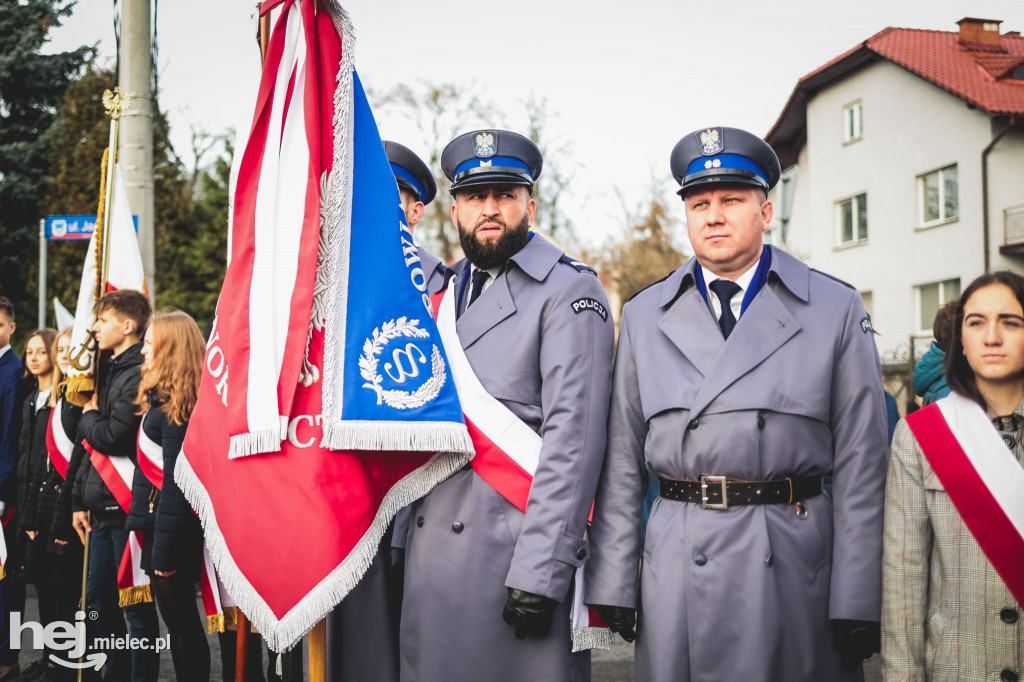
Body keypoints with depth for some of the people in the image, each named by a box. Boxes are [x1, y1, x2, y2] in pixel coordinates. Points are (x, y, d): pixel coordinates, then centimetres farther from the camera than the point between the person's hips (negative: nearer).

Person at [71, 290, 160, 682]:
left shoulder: (139, 375, -14)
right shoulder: (111, 372, 16)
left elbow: (112, 437, -22)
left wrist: (89, 416, -1)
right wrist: (80, 499, 15)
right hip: (103, 507, 10)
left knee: (135, 604, -1)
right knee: (99, 598, 16)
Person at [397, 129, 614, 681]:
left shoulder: (569, 291, -5)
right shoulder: (441, 294, 18)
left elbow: (574, 436, -13)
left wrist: (540, 571, -19)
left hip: (514, 547, -6)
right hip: (430, 551, 6)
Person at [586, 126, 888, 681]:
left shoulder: (836, 309, 3)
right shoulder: (644, 315, 9)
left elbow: (860, 463, -1)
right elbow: (622, 460, 7)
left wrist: (857, 605, -6)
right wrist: (611, 587, 0)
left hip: (796, 566, -1)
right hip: (677, 570, 2)